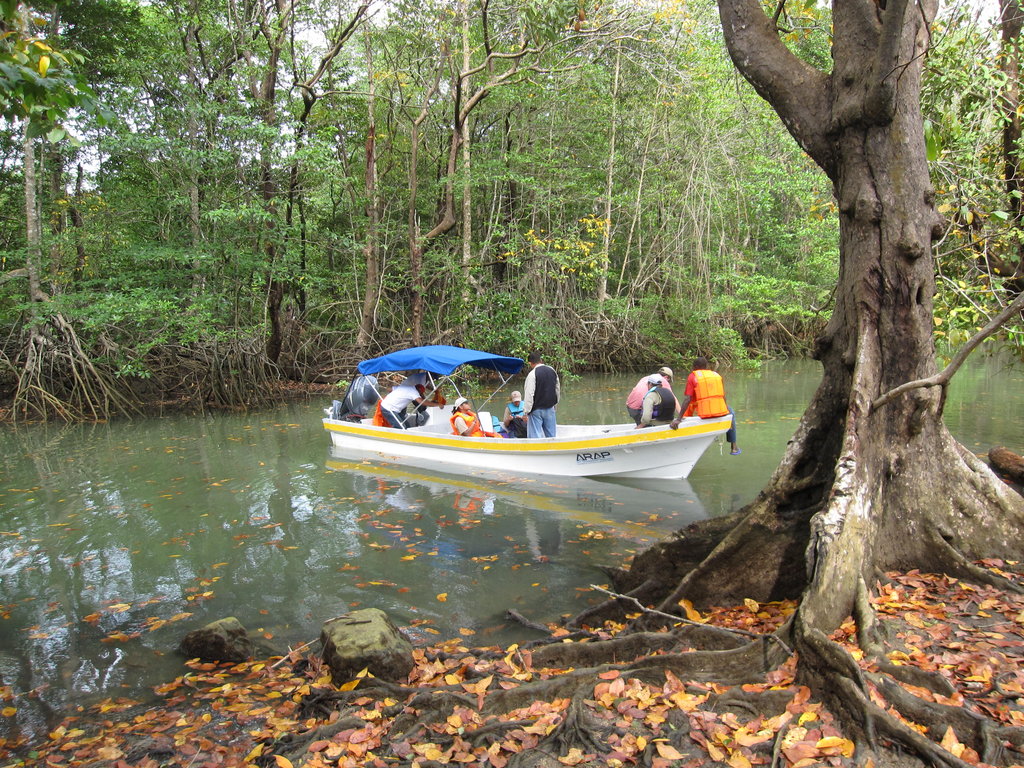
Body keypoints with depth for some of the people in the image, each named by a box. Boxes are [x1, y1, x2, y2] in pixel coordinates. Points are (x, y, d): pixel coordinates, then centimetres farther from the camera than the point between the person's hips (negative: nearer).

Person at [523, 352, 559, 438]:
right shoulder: (552, 371, 6)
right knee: (551, 435, 12)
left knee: (536, 436, -3)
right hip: (550, 408, 6)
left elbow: (529, 395, -17)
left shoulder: (532, 374, -15)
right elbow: (558, 389, 15)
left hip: (537, 409, -6)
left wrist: (526, 412, -11)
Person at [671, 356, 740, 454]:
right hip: (721, 412, 5)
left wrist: (678, 419, -14)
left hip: (704, 414, -4)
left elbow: (687, 399, -10)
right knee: (730, 412, 37)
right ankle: (734, 447, 37)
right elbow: (723, 397, 15)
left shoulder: (692, 376, 1)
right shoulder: (717, 375, 14)